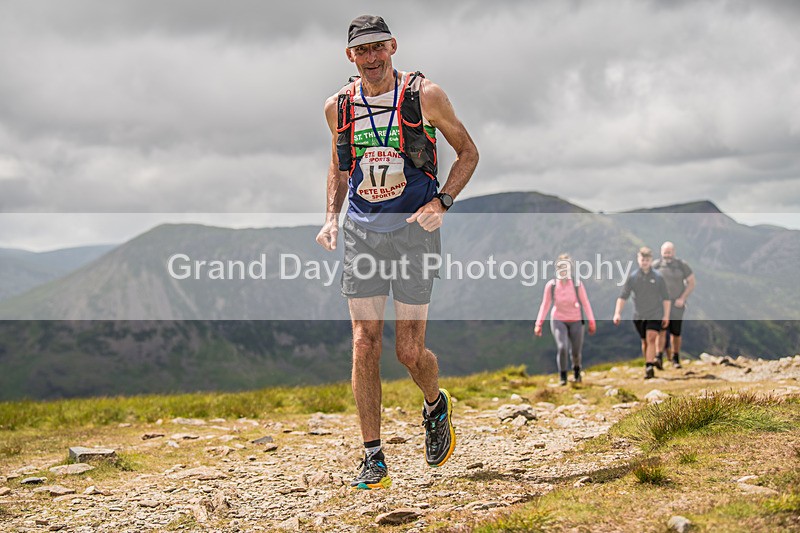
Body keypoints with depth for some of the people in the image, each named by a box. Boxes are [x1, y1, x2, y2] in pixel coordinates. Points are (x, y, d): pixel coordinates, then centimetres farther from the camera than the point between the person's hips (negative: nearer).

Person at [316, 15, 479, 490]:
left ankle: (436, 406, 33)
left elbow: (468, 152, 3)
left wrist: (441, 203, -11)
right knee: (365, 344, -5)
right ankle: (373, 459, 3)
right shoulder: (339, 106, 4)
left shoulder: (425, 95, -6)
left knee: (410, 350, -2)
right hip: (361, 232, 3)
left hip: (413, 230, -3)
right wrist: (331, 217, 5)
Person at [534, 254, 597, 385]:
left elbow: (585, 304, -6)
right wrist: (539, 324, -6)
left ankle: (576, 369, 40)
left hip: (575, 321, 0)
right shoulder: (551, 285, -12)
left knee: (576, 352, 5)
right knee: (562, 347, -19)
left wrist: (592, 323, -5)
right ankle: (562, 376, 1)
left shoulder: (577, 285, -14)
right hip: (558, 320, 0)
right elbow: (545, 305, -3)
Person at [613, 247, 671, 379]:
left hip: (655, 315, -2)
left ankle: (649, 367, -22)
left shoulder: (658, 277, -2)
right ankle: (649, 366, 26)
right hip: (639, 316, 2)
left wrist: (666, 315, 1)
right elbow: (623, 296, -1)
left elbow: (666, 298, 4)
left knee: (651, 339, -17)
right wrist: (617, 313, -10)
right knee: (644, 342, 12)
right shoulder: (632, 277, -1)